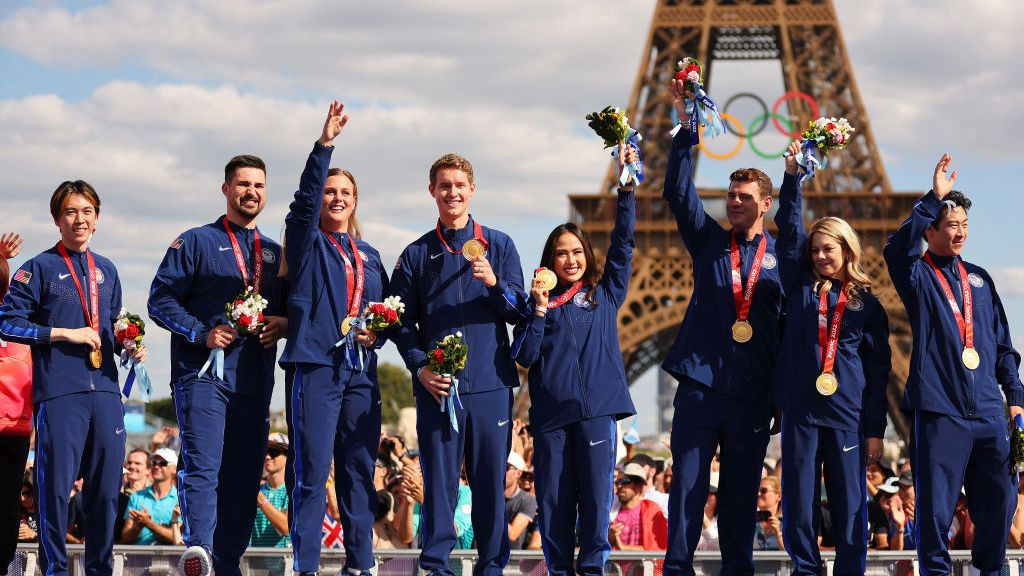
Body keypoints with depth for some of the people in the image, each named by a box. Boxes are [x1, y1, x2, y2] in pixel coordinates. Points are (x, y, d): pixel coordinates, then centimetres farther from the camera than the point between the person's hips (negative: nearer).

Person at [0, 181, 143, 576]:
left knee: (107, 485, 5)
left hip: (104, 389, 5)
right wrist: (66, 334, -10)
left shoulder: (106, 271, 18)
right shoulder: (40, 269, 2)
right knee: (56, 484, -5)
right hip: (59, 391, -5)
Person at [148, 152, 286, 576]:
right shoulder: (196, 242, 6)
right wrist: (203, 333, -14)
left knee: (244, 473, 3)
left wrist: (283, 324, 1)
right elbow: (161, 300, -1)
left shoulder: (273, 253, 21)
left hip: (254, 378, 5)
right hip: (203, 371, -5)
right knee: (202, 463, -19)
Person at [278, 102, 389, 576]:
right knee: (313, 472, -9)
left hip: (361, 372, 5)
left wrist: (377, 333, 1)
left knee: (360, 472, 5)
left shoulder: (369, 256, 20)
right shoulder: (308, 243, 6)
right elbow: (304, 198, -11)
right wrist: (325, 142, -21)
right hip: (317, 364, -5)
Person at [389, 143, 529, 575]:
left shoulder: (499, 246, 11)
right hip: (437, 387, 0)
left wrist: (494, 284, -14)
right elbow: (403, 323, 9)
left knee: (491, 479, 1)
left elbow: (518, 311, 5)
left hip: (490, 383, 0)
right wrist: (421, 368, -6)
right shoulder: (416, 255, 11)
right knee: (438, 478, -2)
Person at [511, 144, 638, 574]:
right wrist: (540, 311, -9)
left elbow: (623, 243, 5)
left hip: (596, 409, 0)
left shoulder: (605, 293, 12)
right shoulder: (539, 300, 10)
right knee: (554, 499, 2)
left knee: (595, 496, -3)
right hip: (551, 413, 0)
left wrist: (626, 186, -2)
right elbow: (524, 357, 1)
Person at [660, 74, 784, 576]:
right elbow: (678, 192, -2)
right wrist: (685, 126, -11)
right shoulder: (709, 241, 10)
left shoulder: (780, 254, 8)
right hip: (700, 386, 0)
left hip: (753, 394, 0)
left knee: (742, 492, 6)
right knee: (687, 484, -3)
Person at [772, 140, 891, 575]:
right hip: (800, 413, 1)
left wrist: (875, 429, 1)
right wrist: (792, 175, -10)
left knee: (849, 506, 1)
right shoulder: (800, 287, 9)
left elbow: (879, 371, 6)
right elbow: (789, 229, 1)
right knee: (799, 505, 2)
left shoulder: (867, 304, 6)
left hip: (847, 417, -1)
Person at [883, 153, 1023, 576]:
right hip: (940, 409, -5)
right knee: (936, 504, -4)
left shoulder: (979, 279, 17)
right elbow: (897, 248, -22)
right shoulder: (918, 275, 2)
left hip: (988, 411, 5)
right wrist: (934, 199, -24)